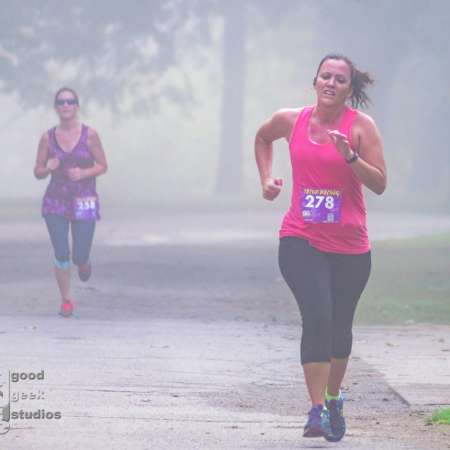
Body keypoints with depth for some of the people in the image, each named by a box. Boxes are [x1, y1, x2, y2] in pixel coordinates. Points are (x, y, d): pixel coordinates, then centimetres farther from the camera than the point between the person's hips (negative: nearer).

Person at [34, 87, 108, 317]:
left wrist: (84, 173, -17)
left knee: (79, 257, -3)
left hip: (84, 201, -1)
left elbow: (102, 166, 2)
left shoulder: (89, 135, -4)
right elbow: (37, 171, 5)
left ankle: (84, 262, 36)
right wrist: (48, 168, -18)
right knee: (61, 255, -6)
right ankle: (66, 300, 12)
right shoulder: (48, 137, 0)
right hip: (56, 201, 1)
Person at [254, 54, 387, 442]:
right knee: (317, 318, -18)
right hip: (301, 240, 0)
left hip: (350, 246, 0)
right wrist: (267, 178, 13)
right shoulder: (290, 120, 2)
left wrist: (351, 157, -24)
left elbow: (380, 184, -10)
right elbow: (262, 138, 26)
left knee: (340, 326, 14)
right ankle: (318, 410, -19)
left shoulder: (362, 126, -6)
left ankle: (333, 400, 37)